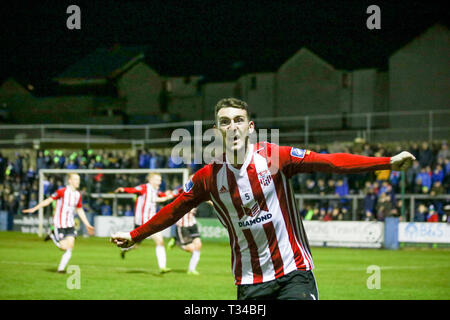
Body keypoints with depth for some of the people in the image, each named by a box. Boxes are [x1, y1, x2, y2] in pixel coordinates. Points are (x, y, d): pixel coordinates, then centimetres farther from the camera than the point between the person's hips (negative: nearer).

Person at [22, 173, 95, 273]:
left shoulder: (78, 195, 6)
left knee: (70, 247, -4)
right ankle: (53, 236, 17)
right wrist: (34, 209, -13)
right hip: (59, 224, -5)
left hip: (70, 224, 5)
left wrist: (87, 225, 19)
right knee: (64, 247, -9)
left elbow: (80, 210, 17)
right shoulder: (62, 192, -12)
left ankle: (61, 268, 7)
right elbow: (48, 200, -9)